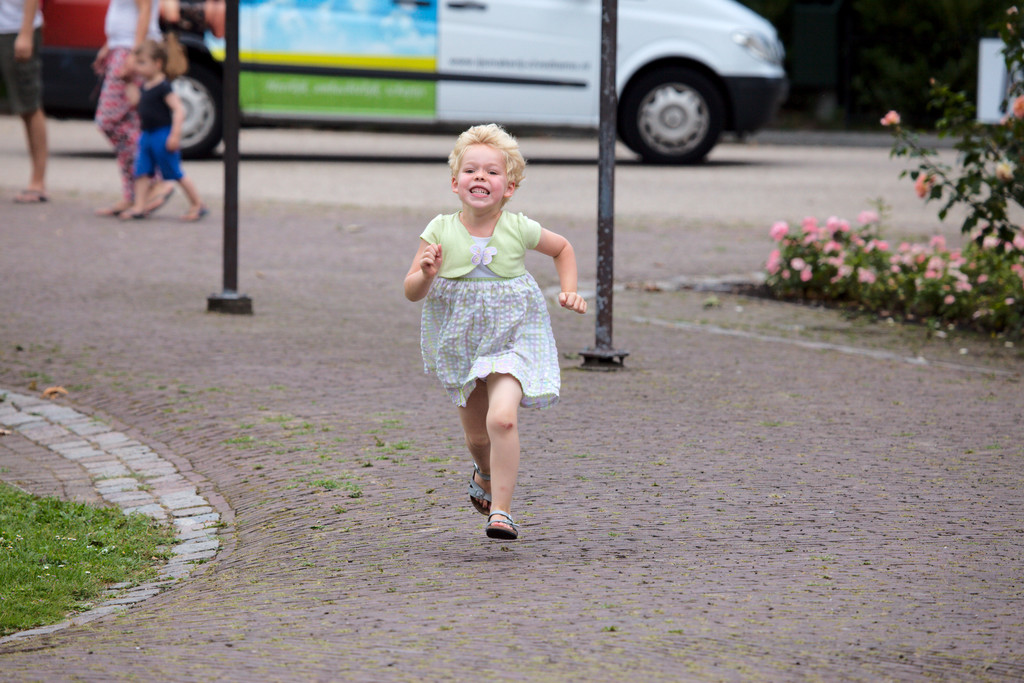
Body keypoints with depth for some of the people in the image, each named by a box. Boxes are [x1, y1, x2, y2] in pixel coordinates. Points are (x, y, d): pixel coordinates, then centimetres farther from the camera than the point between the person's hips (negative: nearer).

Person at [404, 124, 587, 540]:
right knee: (476, 434, 17)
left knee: (502, 418, -25)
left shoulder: (519, 231, -12)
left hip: (512, 338, -2)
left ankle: (501, 510, -15)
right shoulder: (440, 232, -13)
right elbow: (411, 292, -10)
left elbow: (562, 248, 9)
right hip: (461, 343, 2)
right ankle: (485, 474, 53)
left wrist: (569, 290, -3)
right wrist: (427, 274, -30)